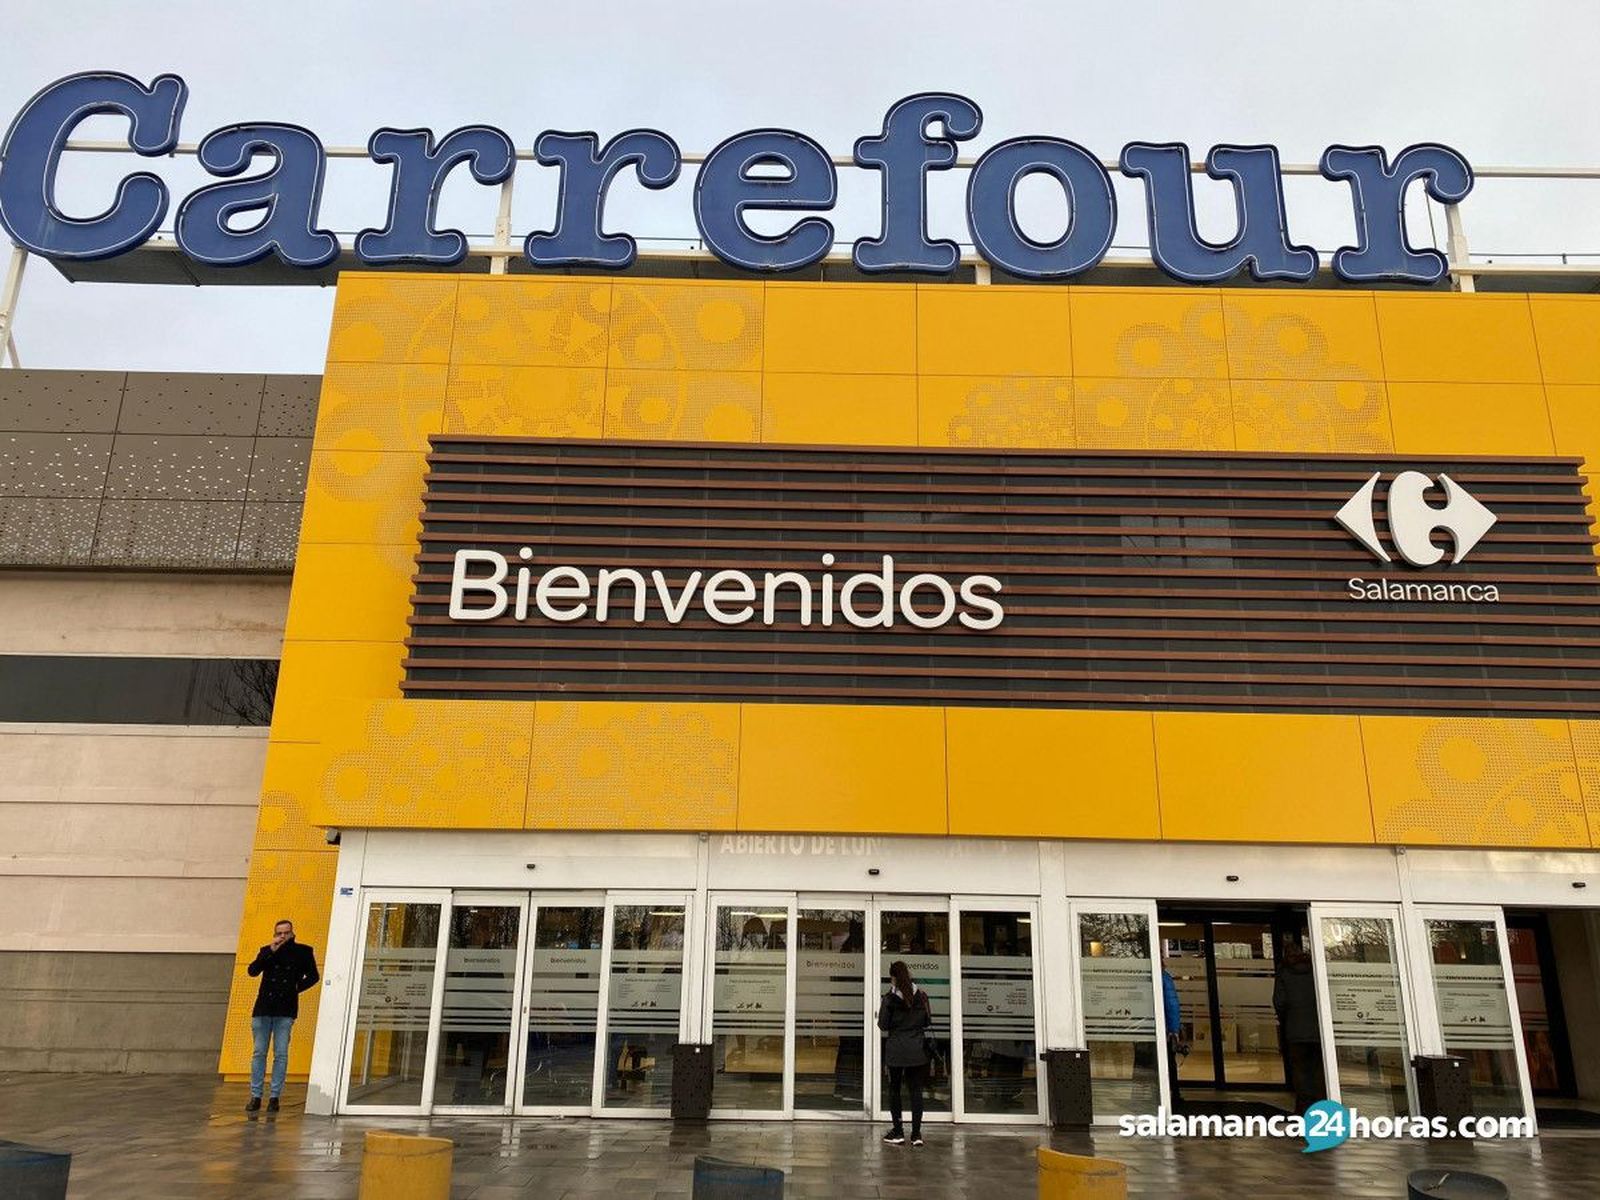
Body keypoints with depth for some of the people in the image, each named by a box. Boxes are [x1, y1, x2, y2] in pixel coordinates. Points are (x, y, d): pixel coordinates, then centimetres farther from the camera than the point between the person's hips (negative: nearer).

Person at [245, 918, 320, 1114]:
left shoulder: (303, 951, 4)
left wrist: (296, 988, -4)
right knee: (259, 1053, 5)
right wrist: (271, 951, -14)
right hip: (263, 1009, 2)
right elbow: (252, 971, -7)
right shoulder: (267, 950, 8)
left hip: (285, 1011, -2)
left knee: (281, 1054, -1)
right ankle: (255, 1096, 12)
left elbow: (313, 976, 8)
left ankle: (274, 1097, 5)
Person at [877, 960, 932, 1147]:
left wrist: (879, 1015, 12)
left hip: (895, 1049, -2)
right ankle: (916, 1133, 6)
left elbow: (883, 1025, -7)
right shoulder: (921, 996, -1)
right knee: (916, 1089, 7)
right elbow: (928, 1021, 5)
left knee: (894, 1088, 9)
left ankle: (898, 1132, 11)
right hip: (916, 1048, 2)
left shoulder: (889, 998, -10)